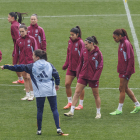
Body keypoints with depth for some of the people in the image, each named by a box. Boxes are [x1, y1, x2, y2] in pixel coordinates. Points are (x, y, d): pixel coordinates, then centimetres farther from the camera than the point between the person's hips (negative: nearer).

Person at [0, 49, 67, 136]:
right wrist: (57, 84, 20)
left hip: (40, 92, -1)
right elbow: (56, 74, 3)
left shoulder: (32, 66, 1)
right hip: (51, 90, 1)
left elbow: (18, 68, 3)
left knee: (40, 110, 9)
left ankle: (39, 130, 14)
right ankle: (58, 128, -7)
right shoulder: (49, 65, 6)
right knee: (54, 109, 4)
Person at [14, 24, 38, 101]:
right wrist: (15, 63, 9)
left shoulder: (32, 39, -3)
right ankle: (27, 95, 16)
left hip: (30, 62, -4)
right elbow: (16, 53, 11)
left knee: (29, 77, -11)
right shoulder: (18, 41, 6)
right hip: (22, 62, 4)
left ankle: (32, 95, 1)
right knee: (25, 78, 8)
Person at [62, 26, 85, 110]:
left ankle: (81, 104, 15)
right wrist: (66, 64, 16)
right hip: (71, 67, 6)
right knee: (67, 84, 1)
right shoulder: (70, 42, 7)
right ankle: (70, 102, 14)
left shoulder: (80, 43, -13)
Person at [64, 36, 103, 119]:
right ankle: (72, 111, -3)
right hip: (83, 76, 4)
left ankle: (98, 113, 22)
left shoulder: (98, 53, -11)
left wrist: (95, 77, -14)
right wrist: (78, 73, 8)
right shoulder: (84, 51, 3)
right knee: (77, 92, -4)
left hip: (93, 77, -4)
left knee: (96, 95, 7)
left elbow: (100, 66, -9)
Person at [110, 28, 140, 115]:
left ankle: (119, 109, 4)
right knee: (125, 88, 14)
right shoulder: (122, 44, 12)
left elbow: (131, 58, -19)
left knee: (122, 89, -3)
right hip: (122, 70, 10)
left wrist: (128, 71, -21)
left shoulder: (126, 44, -16)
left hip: (126, 71, -10)